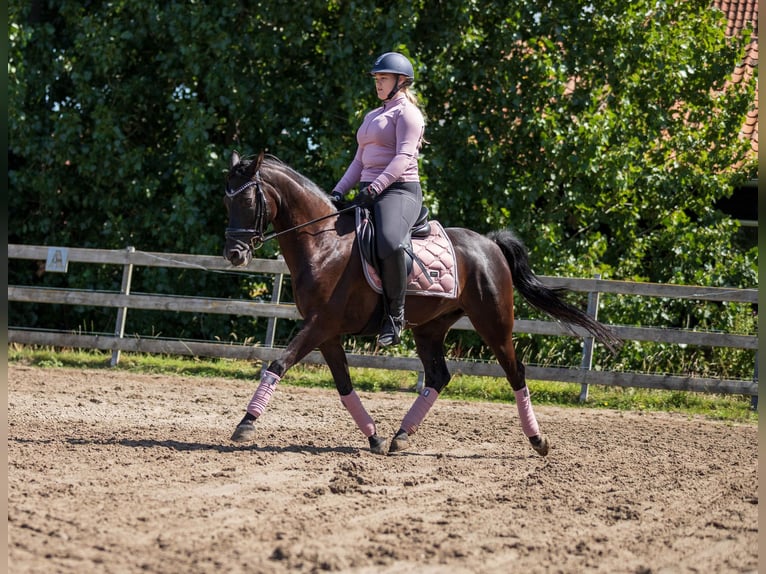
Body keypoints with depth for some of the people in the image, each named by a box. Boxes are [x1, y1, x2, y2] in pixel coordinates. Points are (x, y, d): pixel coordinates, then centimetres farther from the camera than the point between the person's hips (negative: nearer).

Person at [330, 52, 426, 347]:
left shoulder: (407, 113, -3)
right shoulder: (373, 116, 24)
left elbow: (404, 157, -16)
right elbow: (360, 161, 22)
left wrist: (376, 187, -27)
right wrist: (339, 192, 8)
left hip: (400, 190, -10)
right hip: (370, 194, 10)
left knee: (389, 242, -37)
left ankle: (395, 314, -26)